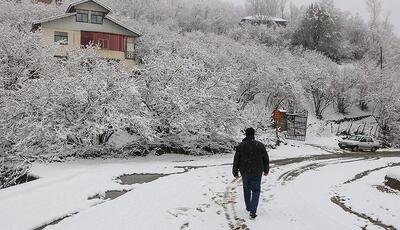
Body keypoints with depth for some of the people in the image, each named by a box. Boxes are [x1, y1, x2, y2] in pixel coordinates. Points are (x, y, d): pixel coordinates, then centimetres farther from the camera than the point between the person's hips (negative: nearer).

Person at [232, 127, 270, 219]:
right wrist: (266, 170, 17)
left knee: (246, 189, 20)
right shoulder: (260, 145, -6)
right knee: (255, 191, 6)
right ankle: (253, 211, -4)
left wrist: (235, 173, 7)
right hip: (257, 172, -1)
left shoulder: (240, 146, -6)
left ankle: (248, 207, 32)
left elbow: (236, 160, -2)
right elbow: (266, 159, 3)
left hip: (245, 172, 1)